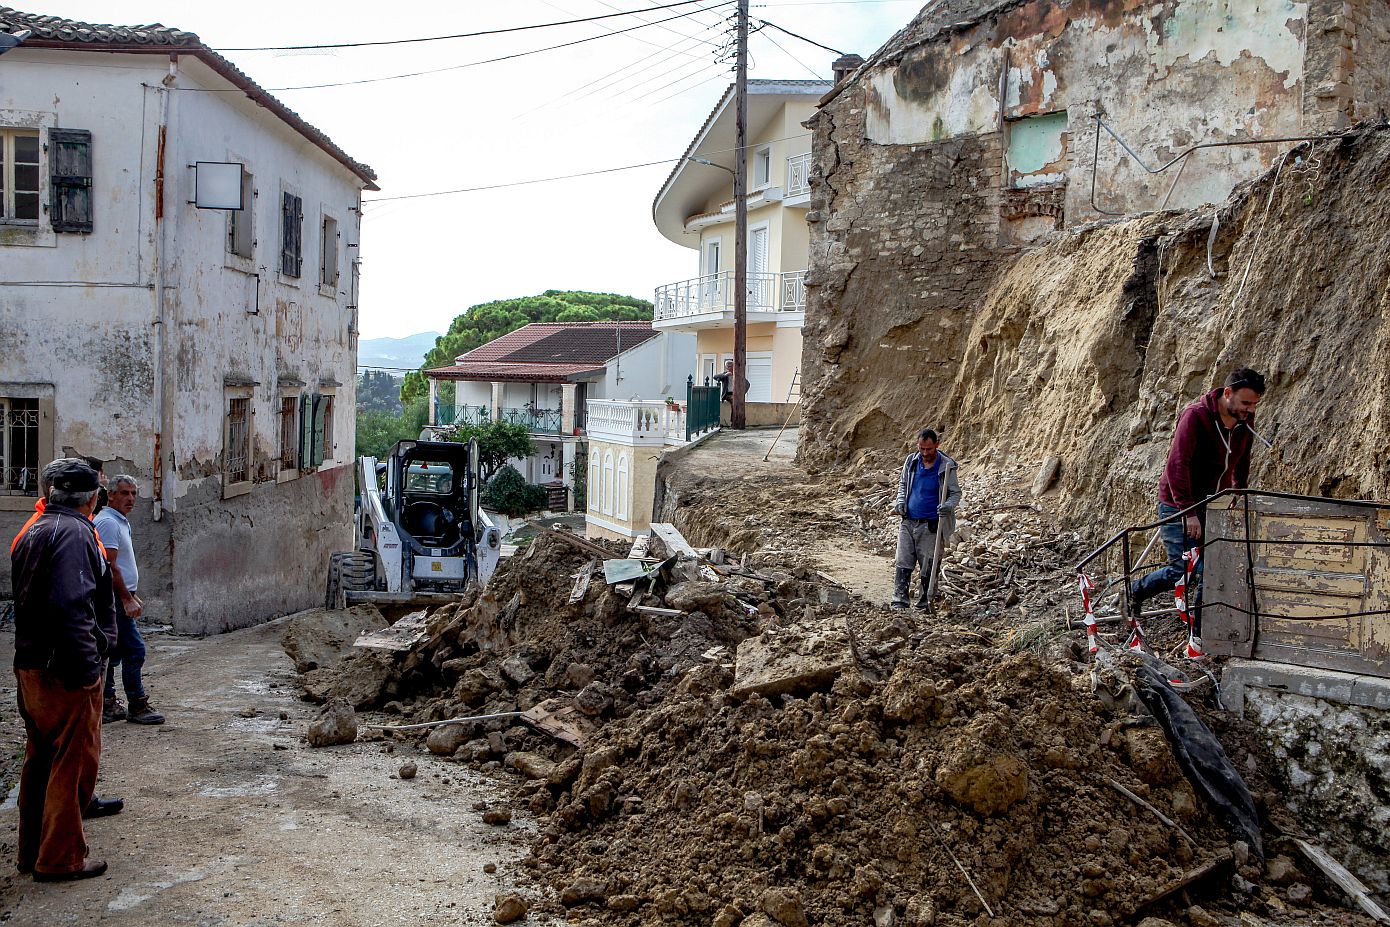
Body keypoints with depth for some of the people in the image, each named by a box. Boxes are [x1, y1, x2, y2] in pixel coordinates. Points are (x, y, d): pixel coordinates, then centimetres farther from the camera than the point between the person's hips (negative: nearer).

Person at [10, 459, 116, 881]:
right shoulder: (75, 532, -17)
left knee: (41, 759, 19)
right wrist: (85, 669, -22)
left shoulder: (34, 531, 14)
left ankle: (32, 852, 30)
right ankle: (60, 859, 9)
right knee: (73, 762, 1)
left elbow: (28, 598, 17)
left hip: (30, 667, 10)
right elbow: (71, 606, -26)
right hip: (65, 671, -10)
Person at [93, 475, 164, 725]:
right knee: (134, 650, -9)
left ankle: (107, 705, 17)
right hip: (115, 599, -11)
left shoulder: (121, 522, 18)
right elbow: (109, 566, -20)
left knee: (113, 653, 12)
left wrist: (132, 596, 21)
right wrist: (127, 599, -19)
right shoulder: (108, 522, -14)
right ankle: (137, 707, -4)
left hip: (119, 599, 11)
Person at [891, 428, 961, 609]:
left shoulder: (946, 466, -8)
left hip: (931, 526, -4)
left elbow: (956, 493, -2)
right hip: (908, 522, 4)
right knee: (902, 564, -2)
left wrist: (949, 506, -23)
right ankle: (899, 601, 0)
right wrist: (900, 500, 0)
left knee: (928, 568, 3)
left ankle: (924, 604, 13)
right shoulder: (911, 461, 4)